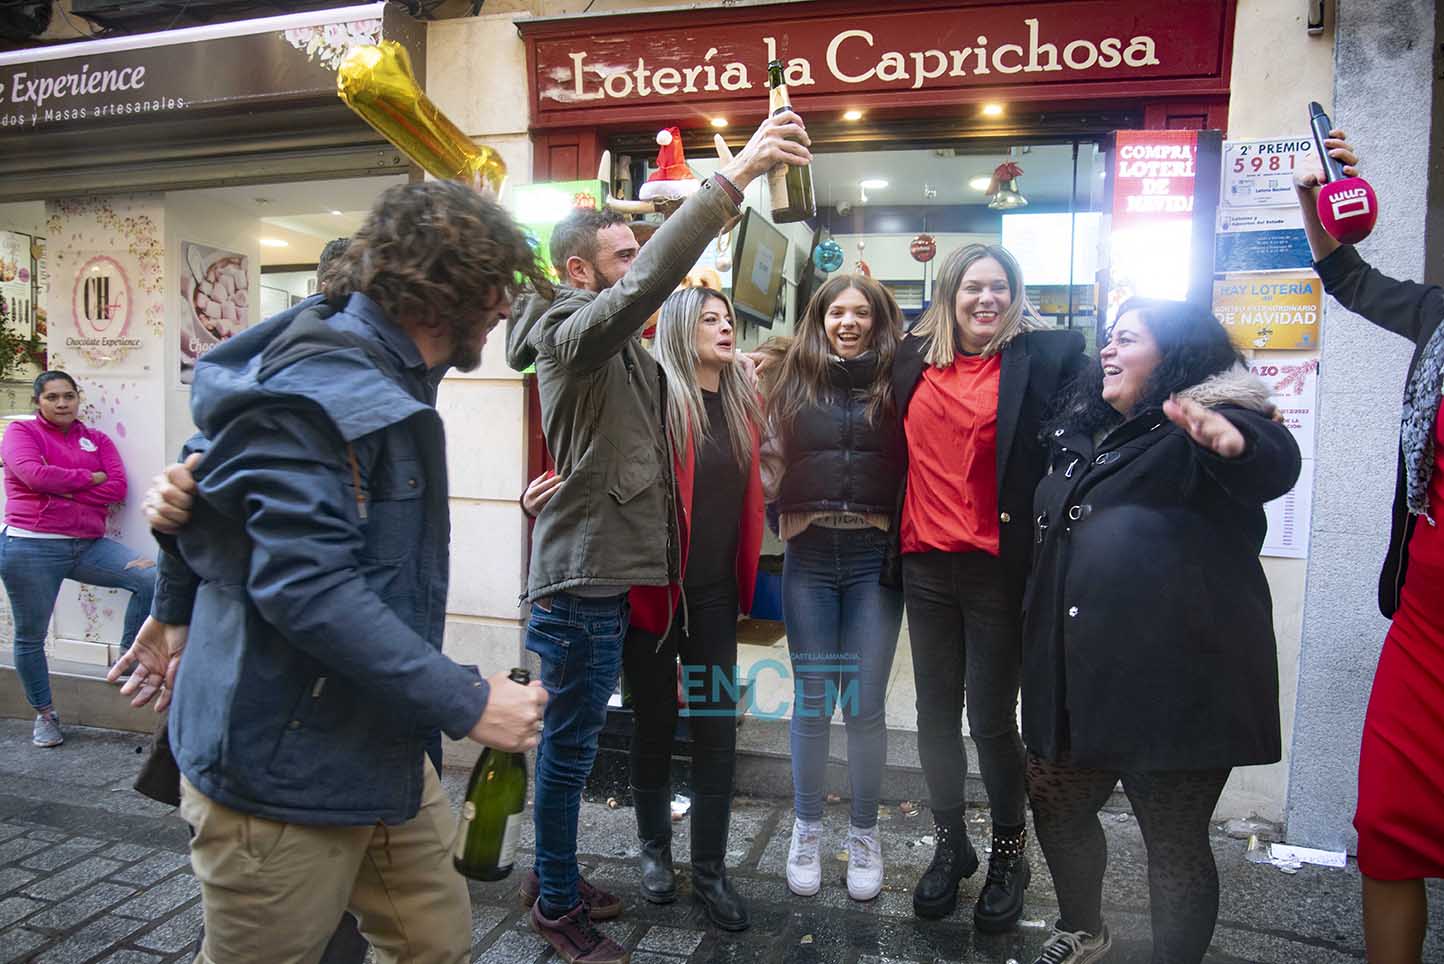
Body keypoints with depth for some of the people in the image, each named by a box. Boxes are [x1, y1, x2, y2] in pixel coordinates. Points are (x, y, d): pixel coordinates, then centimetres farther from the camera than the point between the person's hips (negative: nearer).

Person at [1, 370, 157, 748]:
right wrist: (90, 478, -6)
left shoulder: (96, 439, 10)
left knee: (151, 578, -17)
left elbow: (117, 488, -3)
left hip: (89, 545, 3)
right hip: (30, 548, -2)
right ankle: (44, 714, 23)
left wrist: (64, 491, -11)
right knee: (30, 637, 6)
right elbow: (34, 474, -16)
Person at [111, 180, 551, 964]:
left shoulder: (385, 379, 11)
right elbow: (306, 587, -29)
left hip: (383, 755, 9)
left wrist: (176, 617, 28)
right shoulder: (317, 390, -20)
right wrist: (467, 704, -25)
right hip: (285, 776, -9)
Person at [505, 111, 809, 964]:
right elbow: (646, 287, -32)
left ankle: (559, 881, 36)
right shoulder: (575, 333, -15)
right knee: (570, 747, 4)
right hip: (580, 582, -10)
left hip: (605, 576, 10)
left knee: (575, 742, 20)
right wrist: (733, 177, -36)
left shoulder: (619, 347, 19)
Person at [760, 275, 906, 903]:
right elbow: (772, 458, 10)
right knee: (812, 701, 8)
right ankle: (806, 828, 25)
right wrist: (786, 512, 2)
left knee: (865, 704, 4)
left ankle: (864, 834, 23)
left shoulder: (896, 383, 5)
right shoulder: (795, 382, 9)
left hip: (874, 557, -1)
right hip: (809, 557, 1)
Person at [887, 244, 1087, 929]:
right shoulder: (913, 355, 9)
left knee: (992, 719, 3)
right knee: (935, 714, 11)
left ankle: (1009, 851, 27)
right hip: (925, 561, 4)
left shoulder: (1043, 353, -2)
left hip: (998, 563, -3)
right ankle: (950, 845, 32)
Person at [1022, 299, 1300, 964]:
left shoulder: (1198, 427, -6)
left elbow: (1276, 463, -27)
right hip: (1076, 679, 8)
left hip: (1171, 682, -7)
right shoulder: (1084, 435, 16)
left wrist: (1236, 440, -47)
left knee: (1175, 839, 4)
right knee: (1057, 811, 18)